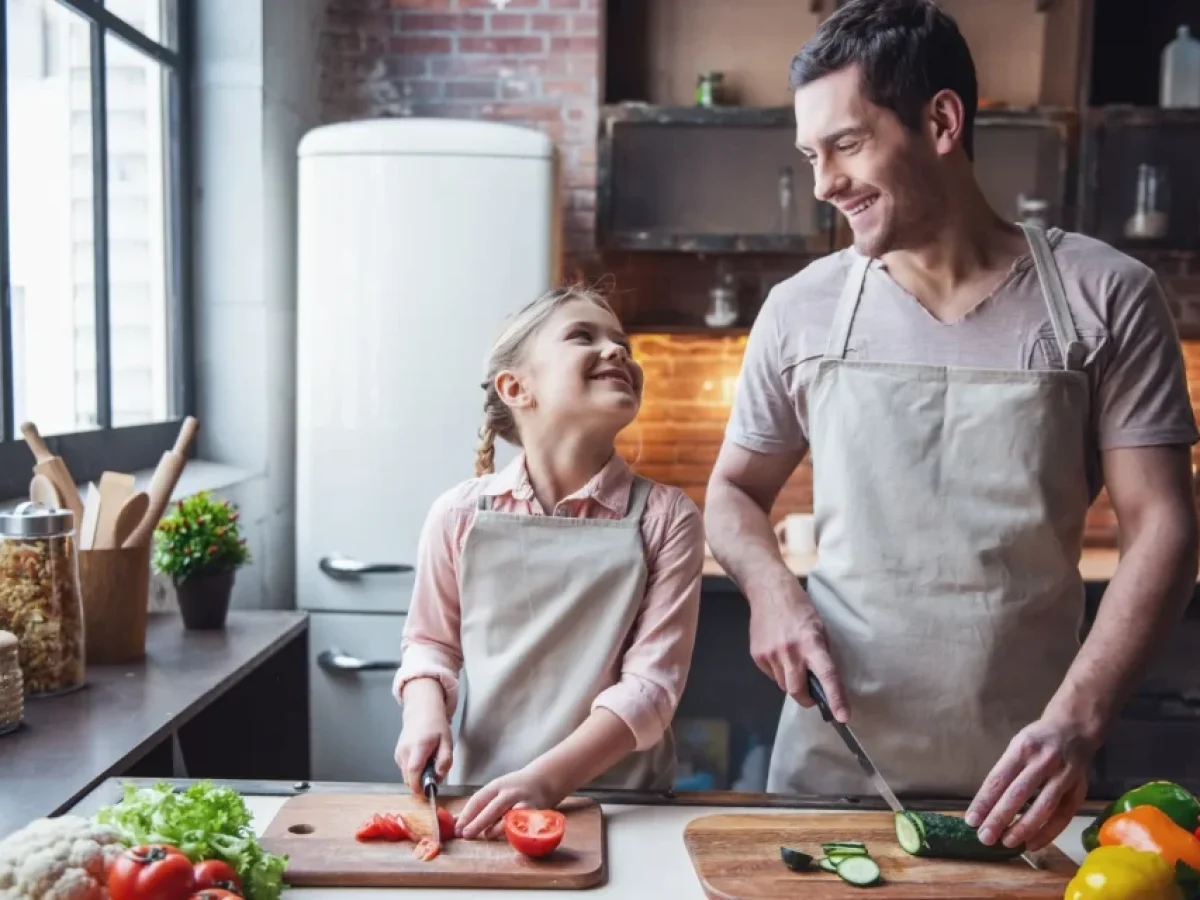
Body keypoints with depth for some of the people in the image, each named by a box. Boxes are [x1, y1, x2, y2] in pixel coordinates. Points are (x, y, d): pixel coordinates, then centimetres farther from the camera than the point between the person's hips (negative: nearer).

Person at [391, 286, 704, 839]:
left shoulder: (664, 518, -4)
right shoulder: (460, 515, 0)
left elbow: (651, 682, -9)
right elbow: (429, 643, 13)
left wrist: (547, 778, -20)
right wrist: (425, 712, -6)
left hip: (621, 808, 0)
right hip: (481, 803, 1)